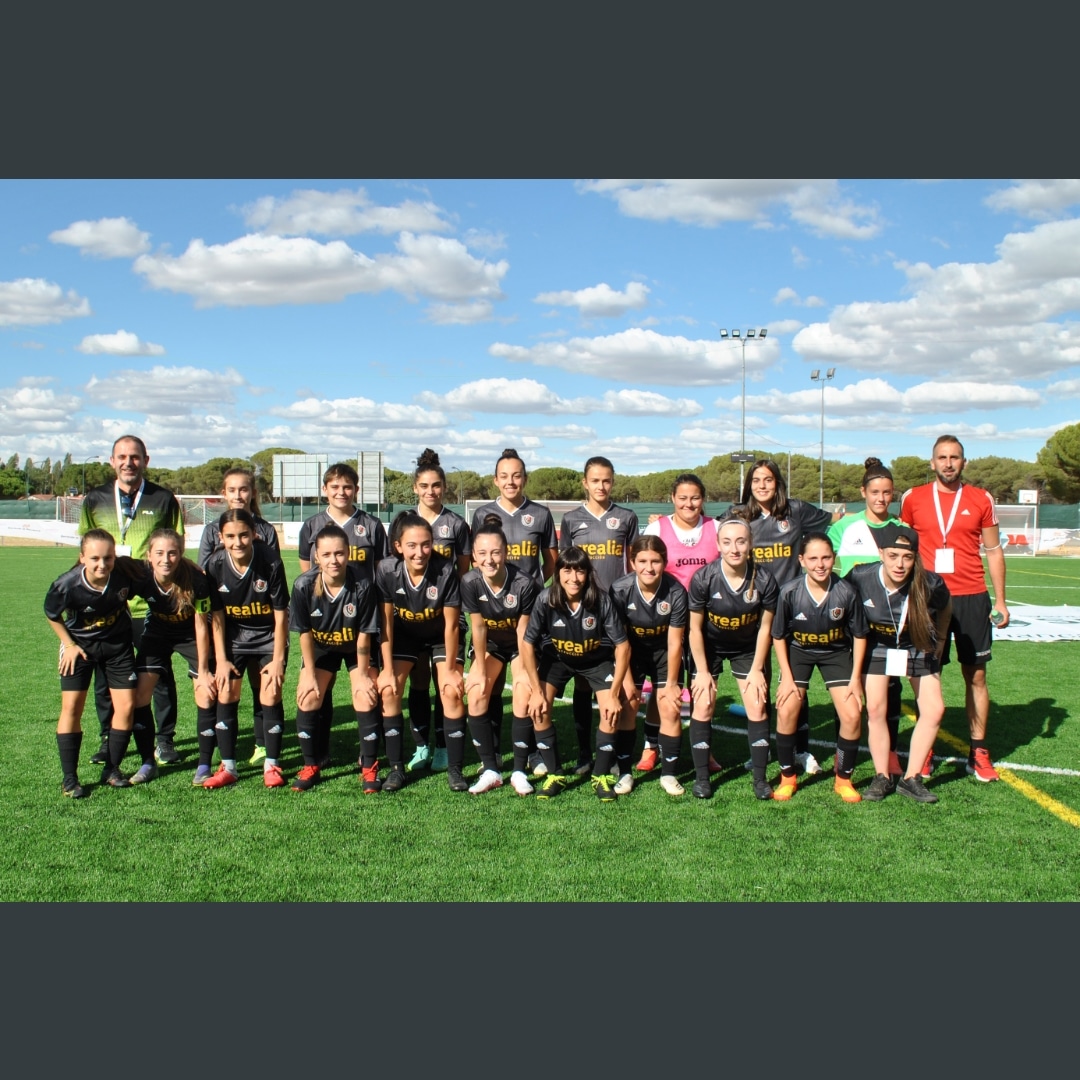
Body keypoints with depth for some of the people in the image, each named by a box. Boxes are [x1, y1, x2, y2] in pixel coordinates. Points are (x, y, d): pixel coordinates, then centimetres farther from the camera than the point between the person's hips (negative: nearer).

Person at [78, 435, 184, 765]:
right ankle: (108, 739, 24)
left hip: (151, 605, -2)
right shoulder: (95, 500, 8)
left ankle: (165, 739, 18)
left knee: (160, 675, 4)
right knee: (105, 676, 8)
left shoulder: (164, 500, 2)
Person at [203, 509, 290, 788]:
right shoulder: (214, 566, -16)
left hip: (269, 635, -2)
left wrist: (278, 660, -13)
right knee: (226, 694, -3)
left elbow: (280, 616, -15)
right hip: (234, 635, 2)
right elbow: (216, 616, -5)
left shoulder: (271, 563, -24)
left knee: (271, 695, -8)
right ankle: (228, 767, 8)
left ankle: (271, 765, 5)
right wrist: (221, 659, -6)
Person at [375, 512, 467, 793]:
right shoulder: (387, 571, -25)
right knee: (388, 690, -12)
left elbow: (451, 624, -20)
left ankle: (455, 769, -2)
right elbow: (385, 621, -15)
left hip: (442, 637, -2)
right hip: (404, 635, 2)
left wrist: (450, 668, -13)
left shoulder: (446, 571, -30)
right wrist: (387, 668, -13)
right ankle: (396, 768, 1)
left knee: (452, 692, -15)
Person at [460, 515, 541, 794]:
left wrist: (524, 672, -15)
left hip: (519, 645, -2)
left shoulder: (524, 583, -29)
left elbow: (523, 630, -19)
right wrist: (481, 670, -10)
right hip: (490, 645, 2)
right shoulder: (470, 582, -24)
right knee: (476, 695, -14)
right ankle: (491, 770, -4)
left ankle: (519, 771, -3)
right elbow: (478, 627, -14)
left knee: (524, 699, -18)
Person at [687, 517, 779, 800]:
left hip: (747, 648, 1)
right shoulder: (703, 578, -26)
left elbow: (764, 627, -9)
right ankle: (701, 777, 4)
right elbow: (695, 628, -15)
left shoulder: (764, 580, -21)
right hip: (709, 646, -1)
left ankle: (760, 778, 7)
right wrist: (702, 671, -12)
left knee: (757, 706, -4)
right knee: (703, 705, -8)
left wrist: (757, 669, -7)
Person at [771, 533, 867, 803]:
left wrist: (855, 677, -9)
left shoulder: (846, 592, -24)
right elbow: (779, 636, -8)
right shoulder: (790, 593, -24)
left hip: (837, 653, 0)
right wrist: (787, 676, -10)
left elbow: (859, 635, -8)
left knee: (853, 715, -9)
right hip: (798, 651, 0)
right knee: (786, 711, -12)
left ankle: (843, 779, 13)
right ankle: (787, 777, 9)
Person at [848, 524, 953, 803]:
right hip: (877, 647, -1)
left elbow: (945, 608, -4)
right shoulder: (861, 578, -30)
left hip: (919, 648, 1)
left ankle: (910, 779, 8)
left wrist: (939, 641, 5)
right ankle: (882, 777, 9)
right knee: (875, 709, -6)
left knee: (934, 710, -4)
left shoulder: (930, 584, -28)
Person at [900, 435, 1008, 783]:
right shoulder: (912, 499, 4)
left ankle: (979, 753, 14)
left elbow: (993, 551, 8)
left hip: (972, 598, 0)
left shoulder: (981, 500, 4)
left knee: (976, 675, 5)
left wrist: (1000, 600, 3)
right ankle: (925, 752, 12)